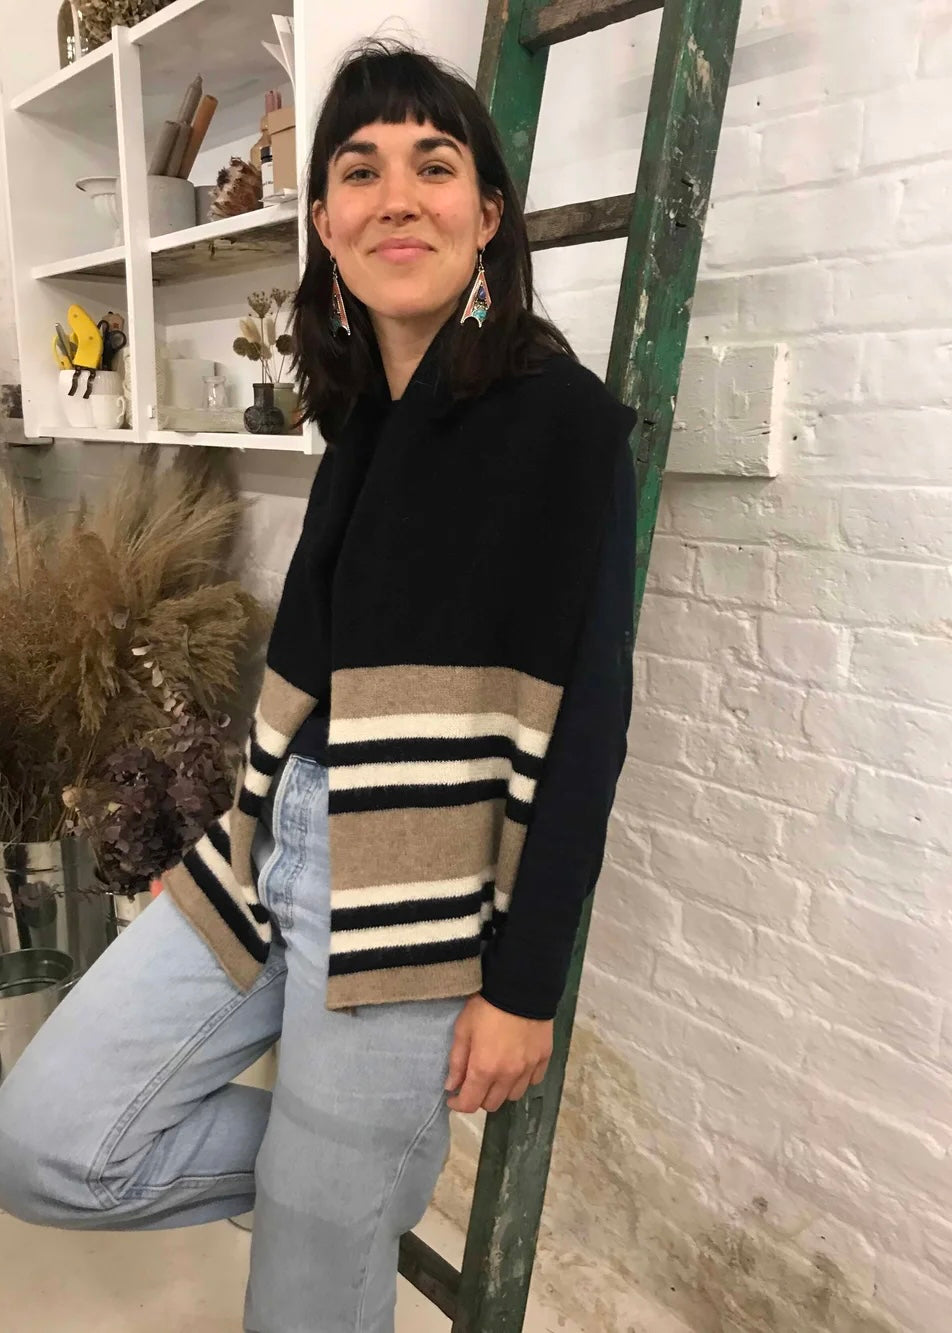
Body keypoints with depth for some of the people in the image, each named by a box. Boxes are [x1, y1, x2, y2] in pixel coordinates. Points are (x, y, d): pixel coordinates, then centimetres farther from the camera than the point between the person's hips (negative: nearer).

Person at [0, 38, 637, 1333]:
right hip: (271, 852, 7)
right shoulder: (364, 412, 9)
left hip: (417, 896, -6)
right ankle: (372, 1165, 24)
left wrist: (524, 982, -12)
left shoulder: (564, 416, -11)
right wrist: (260, 840, 19)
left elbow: (585, 722, -13)